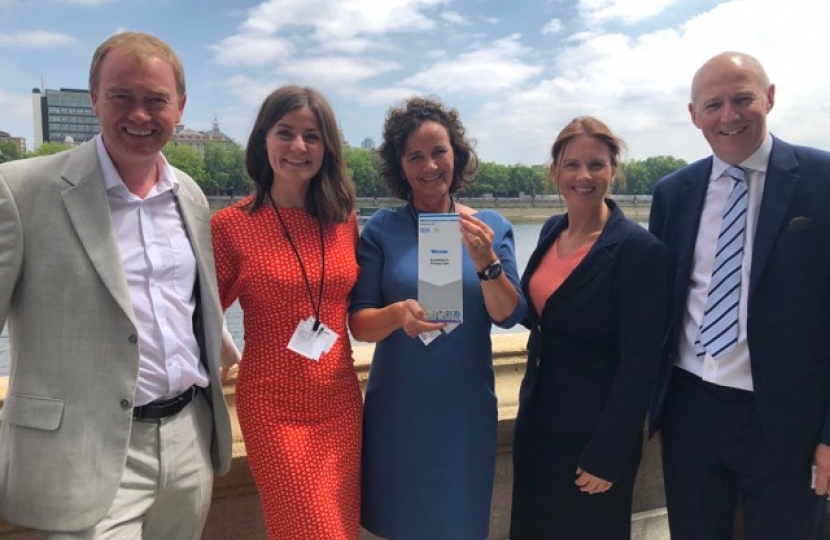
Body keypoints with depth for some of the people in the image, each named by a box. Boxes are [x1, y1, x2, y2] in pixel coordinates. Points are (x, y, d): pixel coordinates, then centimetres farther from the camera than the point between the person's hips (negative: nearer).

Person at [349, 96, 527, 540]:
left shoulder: (490, 226, -3)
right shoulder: (382, 228, -7)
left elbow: (509, 316, -9)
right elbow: (358, 321, -8)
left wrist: (486, 262, -26)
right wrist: (398, 314, -29)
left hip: (466, 405, 1)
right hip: (397, 406, -1)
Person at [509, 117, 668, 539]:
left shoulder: (639, 249, -18)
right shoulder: (551, 230, 2)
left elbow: (639, 364, -18)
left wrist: (606, 456, -16)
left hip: (593, 434, -6)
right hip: (536, 421, 7)